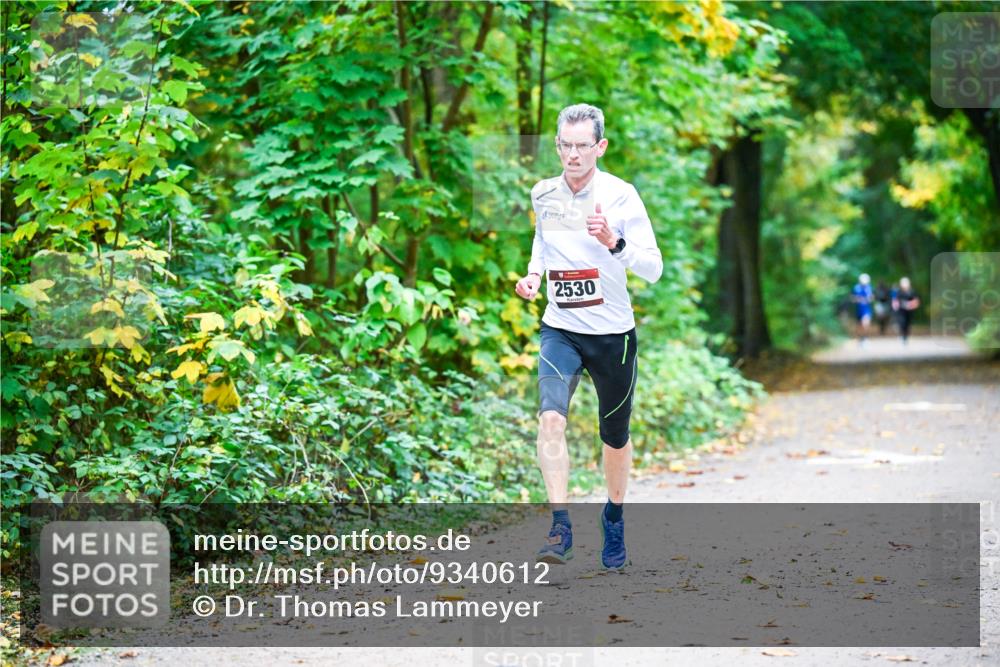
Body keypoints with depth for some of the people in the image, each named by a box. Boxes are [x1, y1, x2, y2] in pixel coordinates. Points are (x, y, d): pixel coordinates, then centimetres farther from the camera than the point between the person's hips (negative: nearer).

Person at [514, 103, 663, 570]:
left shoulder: (621, 196, -11)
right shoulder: (543, 194, 1)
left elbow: (653, 270, -14)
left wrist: (614, 242, -30)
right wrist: (533, 274, 5)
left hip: (613, 334, -1)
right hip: (560, 330, 2)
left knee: (615, 436, 12)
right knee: (550, 416, -24)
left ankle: (614, 518, 39)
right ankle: (560, 527, -25)